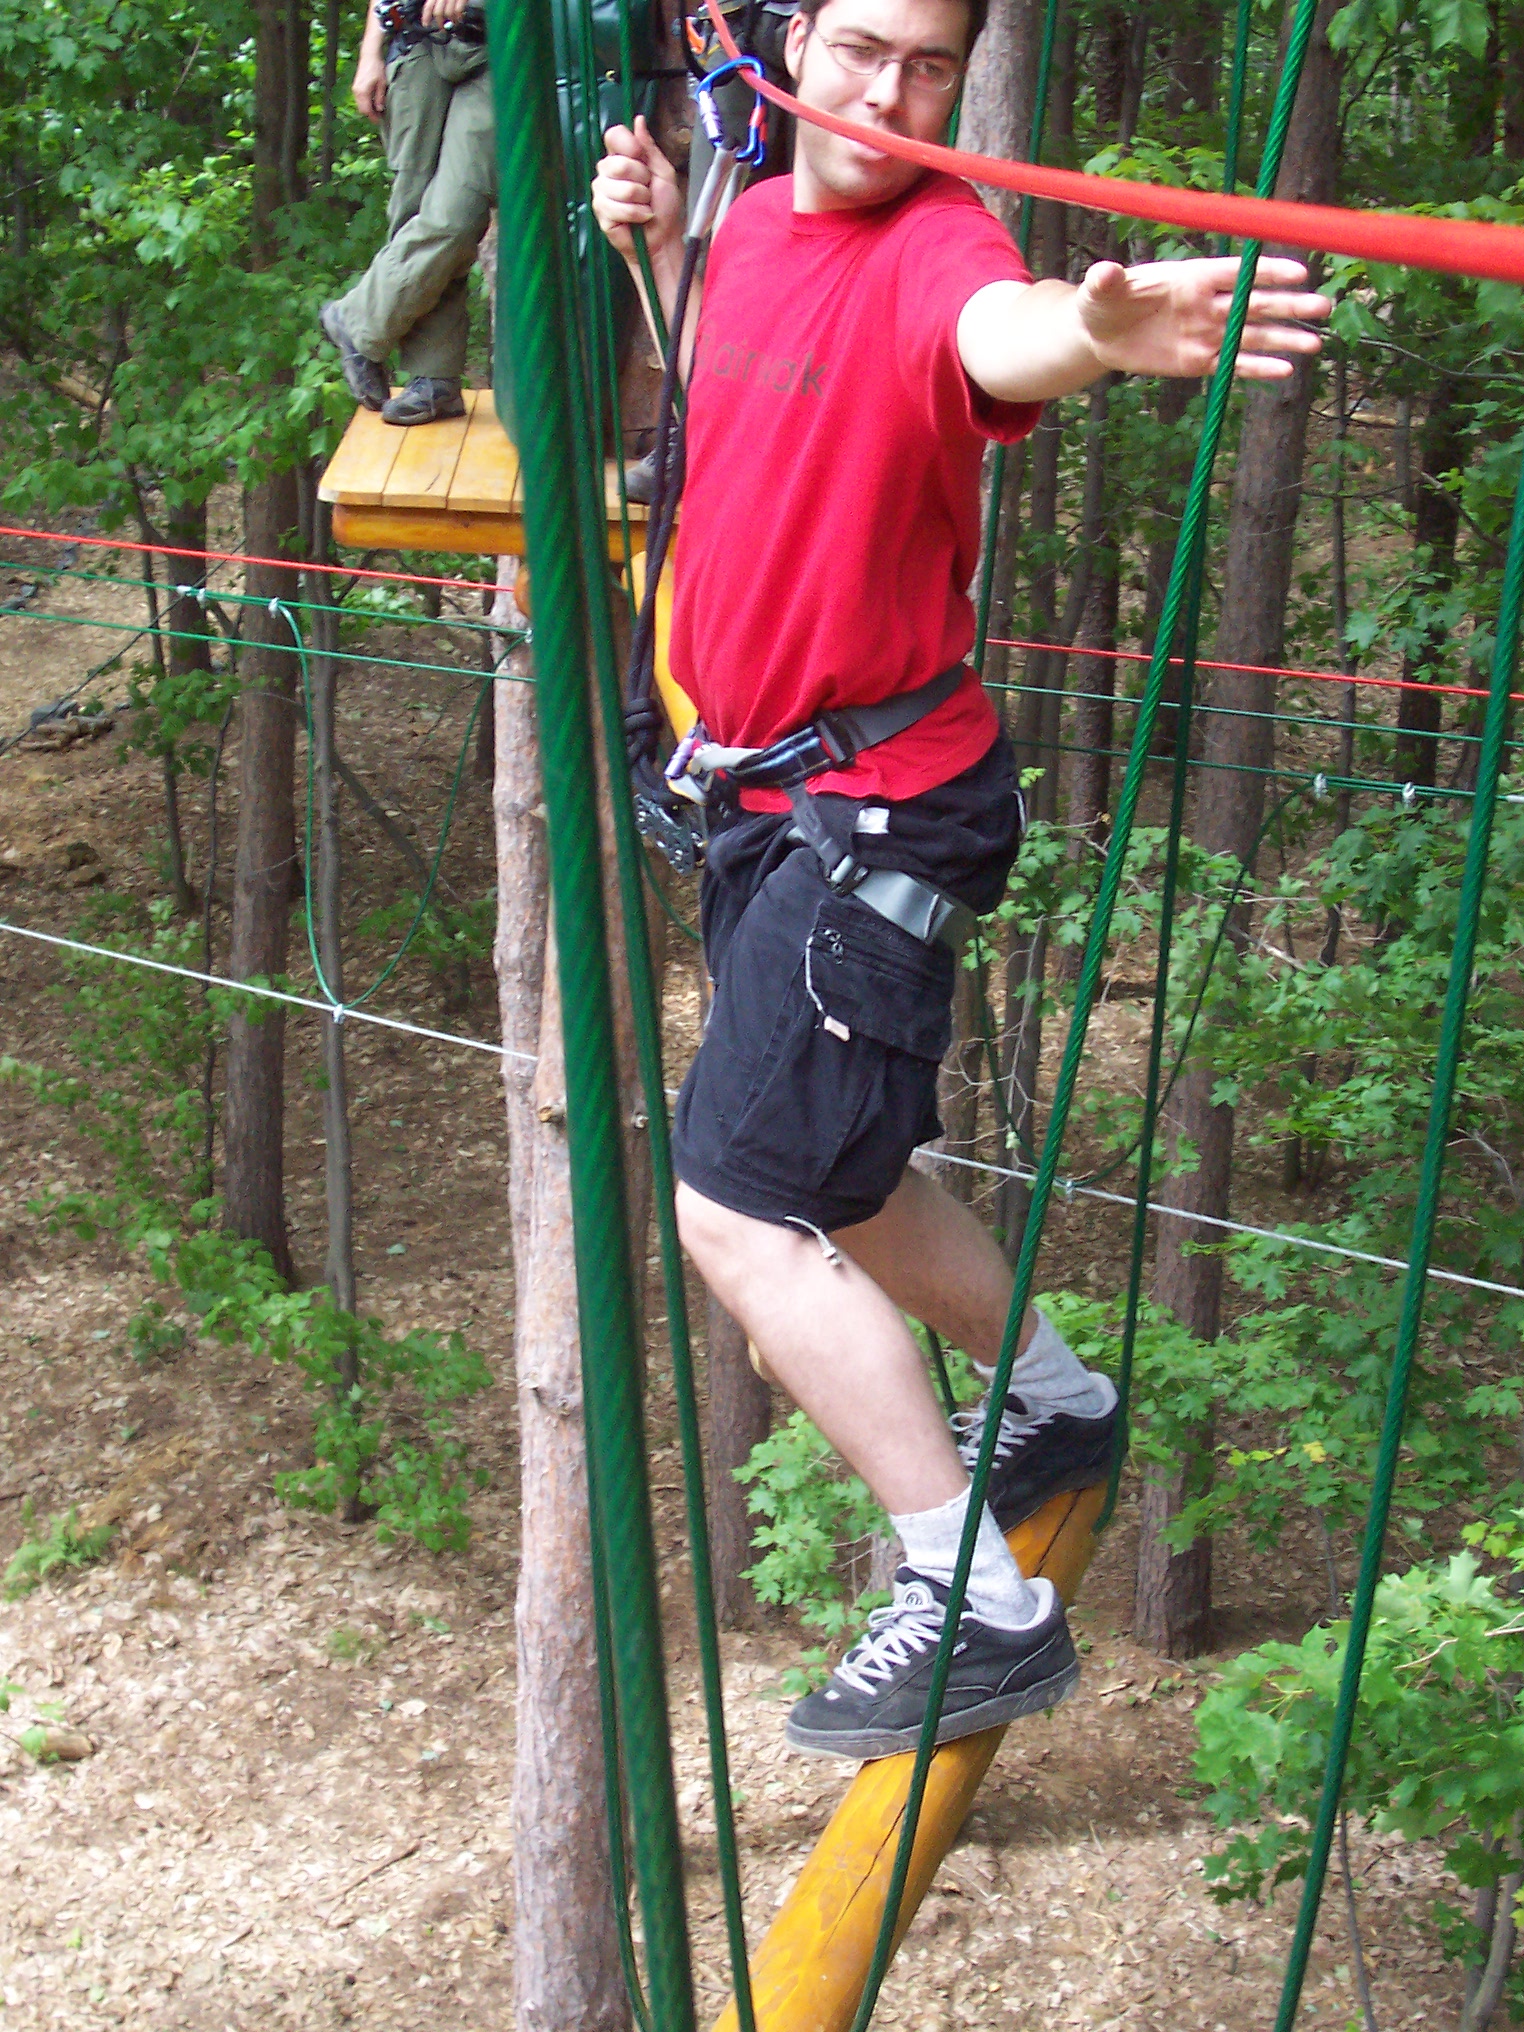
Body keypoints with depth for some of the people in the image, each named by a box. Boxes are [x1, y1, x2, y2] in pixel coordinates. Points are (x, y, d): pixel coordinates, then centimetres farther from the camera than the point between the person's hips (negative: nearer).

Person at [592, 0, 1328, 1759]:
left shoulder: (931, 241, -18)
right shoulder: (757, 219, 7)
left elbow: (995, 330, -43)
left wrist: (1095, 329, -67)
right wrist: (657, 249, 8)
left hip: (877, 808, -9)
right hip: (762, 790, 9)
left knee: (739, 1213, -13)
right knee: (829, 1170, 22)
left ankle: (979, 1608, -4)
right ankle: (1056, 1403, 44)